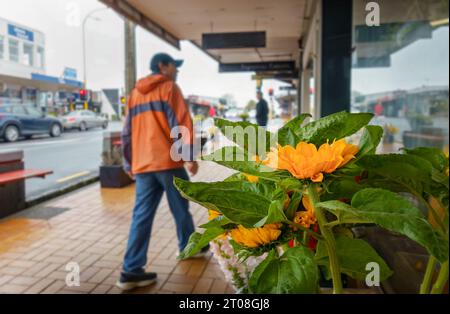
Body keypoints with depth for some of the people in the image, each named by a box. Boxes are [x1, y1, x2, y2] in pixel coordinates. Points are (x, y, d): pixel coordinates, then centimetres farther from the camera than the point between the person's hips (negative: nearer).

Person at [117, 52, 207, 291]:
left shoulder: (135, 94, 20)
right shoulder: (169, 88, 1)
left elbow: (127, 132, 18)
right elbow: (180, 123, -11)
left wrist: (129, 164, 22)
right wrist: (189, 156, -12)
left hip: (142, 164, 6)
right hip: (169, 161, -5)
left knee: (142, 216, 2)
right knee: (180, 208, 13)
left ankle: (131, 270, 0)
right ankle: (188, 247, 32)